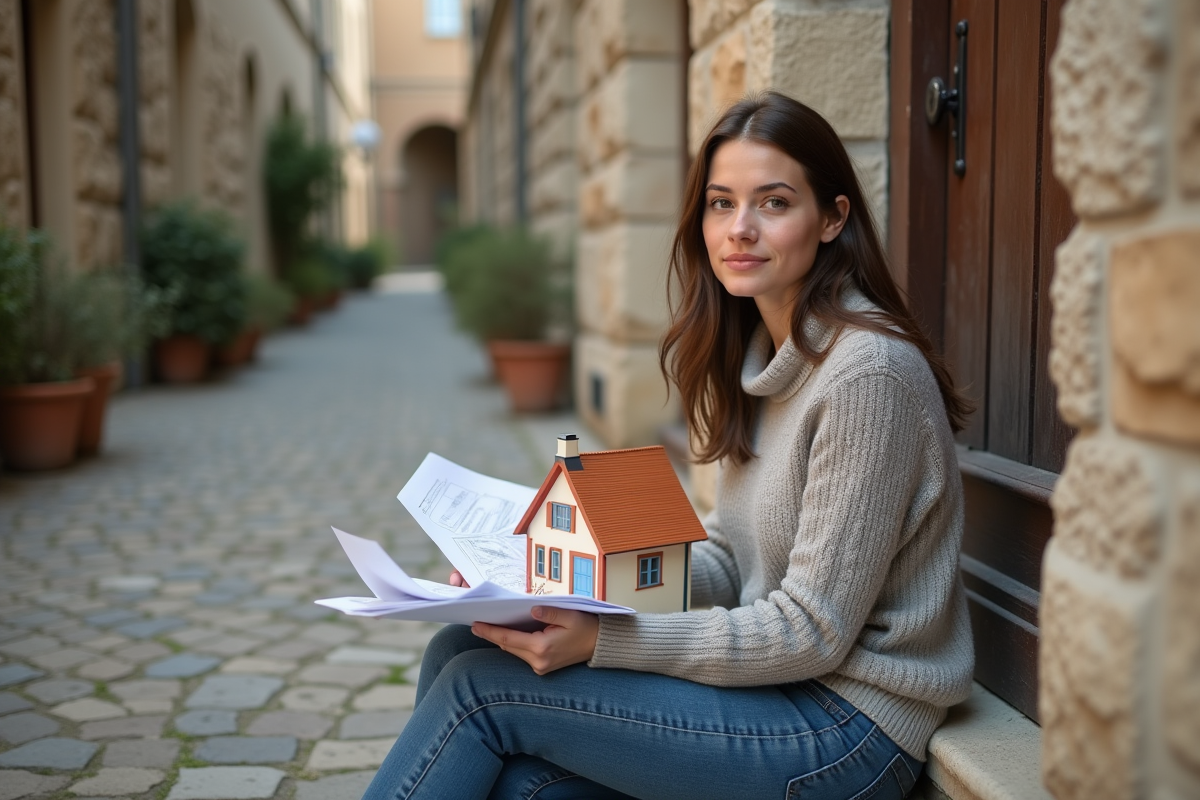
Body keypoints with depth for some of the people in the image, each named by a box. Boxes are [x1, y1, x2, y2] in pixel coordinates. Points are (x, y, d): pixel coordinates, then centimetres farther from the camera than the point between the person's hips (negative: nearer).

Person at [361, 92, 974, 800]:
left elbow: (811, 633, -20)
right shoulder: (760, 349, 9)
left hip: (845, 722, -8)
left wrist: (602, 642, -22)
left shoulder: (868, 370, -20)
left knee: (482, 685, -13)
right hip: (769, 675, 8)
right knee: (459, 650, -7)